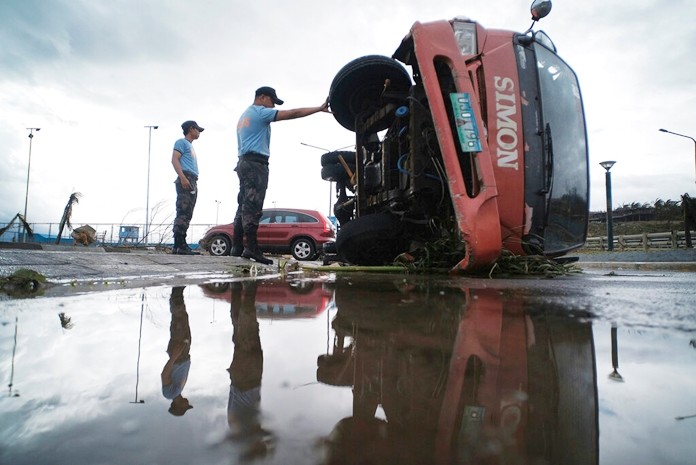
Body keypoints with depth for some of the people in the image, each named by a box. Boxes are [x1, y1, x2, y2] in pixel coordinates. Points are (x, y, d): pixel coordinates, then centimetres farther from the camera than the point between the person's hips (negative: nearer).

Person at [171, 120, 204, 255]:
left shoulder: (190, 146, 31)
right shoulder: (182, 142, 5)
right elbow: (174, 159, -9)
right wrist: (183, 177, -22)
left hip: (192, 181, 9)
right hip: (186, 179, -9)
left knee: (187, 214, 3)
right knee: (183, 213, -17)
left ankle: (178, 245, 2)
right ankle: (180, 245, -23)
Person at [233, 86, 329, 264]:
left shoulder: (245, 115, 28)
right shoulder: (260, 112, -1)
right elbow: (293, 113, -7)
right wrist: (319, 108, -4)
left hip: (244, 162, 10)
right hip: (256, 163, -10)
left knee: (244, 206, 6)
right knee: (252, 206, -16)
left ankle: (237, 246, 3)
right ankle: (251, 248, -22)